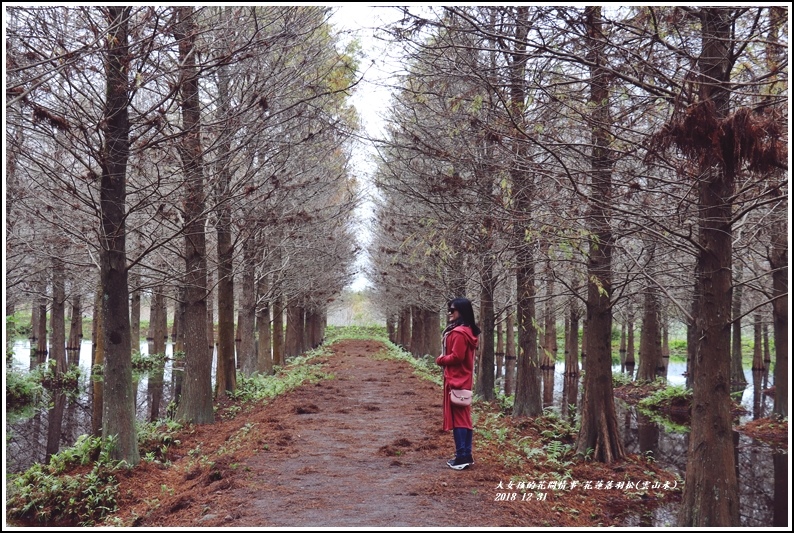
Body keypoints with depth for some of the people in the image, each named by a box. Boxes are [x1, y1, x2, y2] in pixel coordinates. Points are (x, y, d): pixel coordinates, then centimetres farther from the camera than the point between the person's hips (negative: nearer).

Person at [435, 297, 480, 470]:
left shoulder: (458, 333, -18)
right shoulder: (467, 331, 13)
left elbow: (456, 357, -23)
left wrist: (440, 360, -6)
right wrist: (444, 358, 5)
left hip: (456, 380, -10)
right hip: (463, 379, 10)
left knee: (457, 417, -6)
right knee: (464, 416, 12)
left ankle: (462, 457, -3)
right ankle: (466, 455, 18)